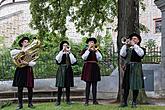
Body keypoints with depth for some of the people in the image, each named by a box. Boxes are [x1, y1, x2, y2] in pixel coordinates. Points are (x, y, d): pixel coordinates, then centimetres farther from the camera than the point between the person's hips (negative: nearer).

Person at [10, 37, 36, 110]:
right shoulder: (18, 51, 8)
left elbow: (33, 62, -4)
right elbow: (12, 52, -15)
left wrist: (27, 63, -21)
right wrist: (20, 51, -18)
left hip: (28, 70, 1)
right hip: (20, 70, -1)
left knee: (30, 88, 1)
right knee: (20, 88, -1)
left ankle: (30, 103, 14)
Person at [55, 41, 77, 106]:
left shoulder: (70, 54, 8)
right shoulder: (60, 53, 5)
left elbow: (73, 62, -10)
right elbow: (57, 60, -18)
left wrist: (69, 52, -11)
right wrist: (62, 51, -18)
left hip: (68, 70, 2)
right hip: (61, 70, -2)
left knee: (68, 86, 6)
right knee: (60, 86, -4)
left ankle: (68, 100, 15)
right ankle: (58, 100, 1)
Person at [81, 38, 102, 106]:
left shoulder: (97, 50, 15)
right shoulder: (85, 50, 7)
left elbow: (99, 59, 0)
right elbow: (84, 57, -11)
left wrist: (96, 51, -7)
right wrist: (88, 49, -11)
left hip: (95, 68, 3)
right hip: (88, 68, -3)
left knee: (94, 85, 2)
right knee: (88, 85, -6)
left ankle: (94, 100, 5)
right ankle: (86, 101, -5)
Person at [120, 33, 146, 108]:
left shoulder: (141, 49, 9)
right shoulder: (128, 48, 15)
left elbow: (141, 54, -14)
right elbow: (122, 54, -3)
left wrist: (134, 45, -13)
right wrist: (126, 45, -9)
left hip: (136, 69, -2)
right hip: (128, 68, 2)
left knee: (136, 86, -2)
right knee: (126, 86, 1)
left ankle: (134, 102, 6)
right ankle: (124, 102, 5)